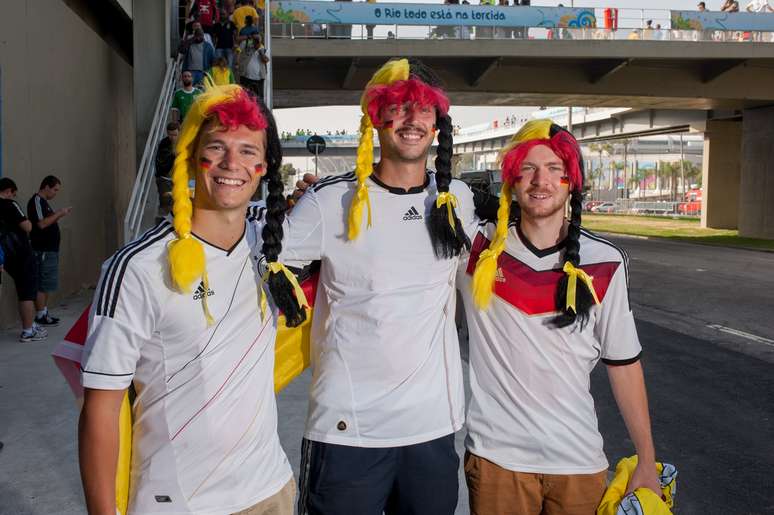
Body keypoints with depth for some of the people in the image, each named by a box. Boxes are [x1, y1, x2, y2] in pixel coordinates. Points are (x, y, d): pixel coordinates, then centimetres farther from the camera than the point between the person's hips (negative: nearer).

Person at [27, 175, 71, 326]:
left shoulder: (43, 201, 18)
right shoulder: (36, 201, -12)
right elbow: (41, 224, -22)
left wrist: (59, 215, 10)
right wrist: (58, 214, -14)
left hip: (49, 249, 10)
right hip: (42, 250, -10)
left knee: (46, 285, 14)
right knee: (42, 285, -6)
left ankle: (44, 313, 21)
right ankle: (40, 316, -1)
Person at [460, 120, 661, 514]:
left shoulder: (605, 263, -3)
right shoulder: (477, 246, -5)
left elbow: (623, 363, 3)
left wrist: (647, 462, 4)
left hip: (580, 461, 1)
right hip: (496, 456, -1)